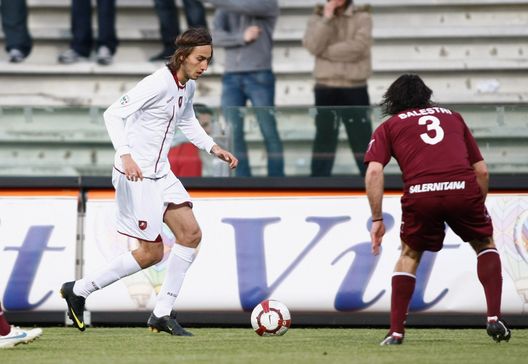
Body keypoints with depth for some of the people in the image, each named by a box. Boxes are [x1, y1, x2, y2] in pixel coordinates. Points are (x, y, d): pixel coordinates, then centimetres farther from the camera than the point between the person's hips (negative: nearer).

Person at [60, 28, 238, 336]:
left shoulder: (188, 87, 7)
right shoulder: (159, 83, -21)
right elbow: (114, 114, -24)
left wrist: (214, 148, 18)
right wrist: (126, 155, -36)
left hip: (160, 173, 9)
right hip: (136, 175, -9)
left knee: (191, 234, -1)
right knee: (152, 253, -4)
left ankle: (162, 314, 7)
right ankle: (79, 290, 10)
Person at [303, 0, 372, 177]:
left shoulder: (362, 16, 1)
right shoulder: (318, 18, 7)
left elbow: (358, 47, -15)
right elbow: (313, 45, -11)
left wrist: (325, 51, -10)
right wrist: (327, 18, -15)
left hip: (355, 89, -1)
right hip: (326, 89, 1)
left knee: (362, 138, -1)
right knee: (324, 139, 4)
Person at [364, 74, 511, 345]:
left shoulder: (388, 127, 23)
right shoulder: (453, 117, 29)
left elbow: (373, 172, 6)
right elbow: (482, 170, 24)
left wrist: (377, 220, 8)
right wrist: (479, 209, 35)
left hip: (419, 193, -1)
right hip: (464, 188, 1)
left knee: (410, 255, 23)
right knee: (485, 244, 25)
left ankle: (396, 331, 15)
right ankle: (494, 318, 11)